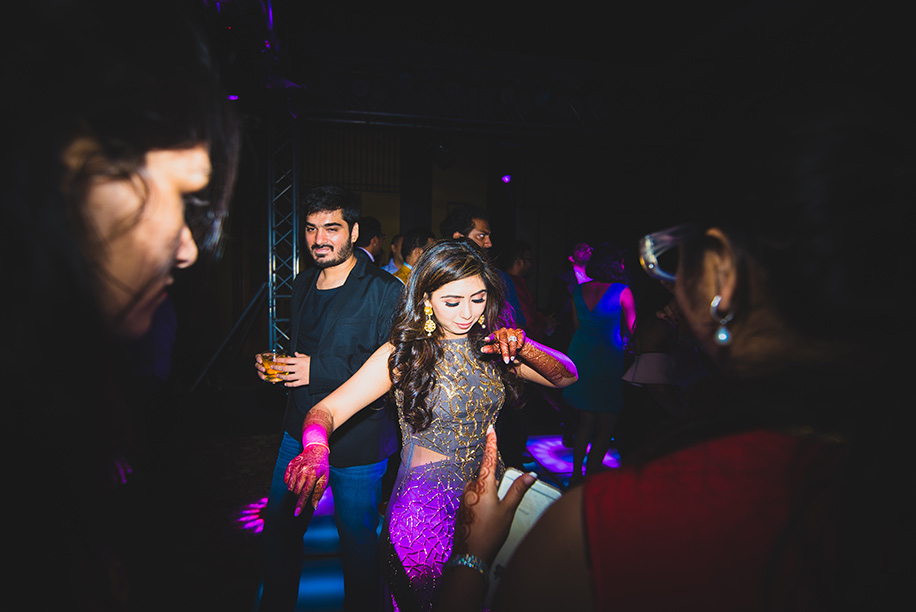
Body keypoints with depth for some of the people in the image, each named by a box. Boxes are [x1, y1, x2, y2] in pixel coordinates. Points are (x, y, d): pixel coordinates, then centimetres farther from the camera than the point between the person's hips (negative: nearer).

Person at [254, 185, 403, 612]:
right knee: (278, 529, 19)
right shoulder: (303, 285, 9)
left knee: (357, 540, 12)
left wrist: (320, 370, -23)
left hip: (357, 443, -6)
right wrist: (273, 364, 1)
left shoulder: (385, 292, -16)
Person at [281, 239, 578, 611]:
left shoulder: (492, 345, -2)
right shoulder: (402, 354, -14)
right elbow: (326, 411, -19)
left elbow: (566, 377, -5)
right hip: (426, 508, -4)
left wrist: (523, 349, -24)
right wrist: (316, 449, -42)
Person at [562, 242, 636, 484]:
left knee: (585, 419, 17)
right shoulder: (622, 292, -10)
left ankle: (576, 475, 23)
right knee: (605, 425, 7)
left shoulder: (578, 290, 4)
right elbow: (633, 330, -3)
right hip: (608, 359, -5)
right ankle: (591, 479, 13)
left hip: (580, 353, 6)